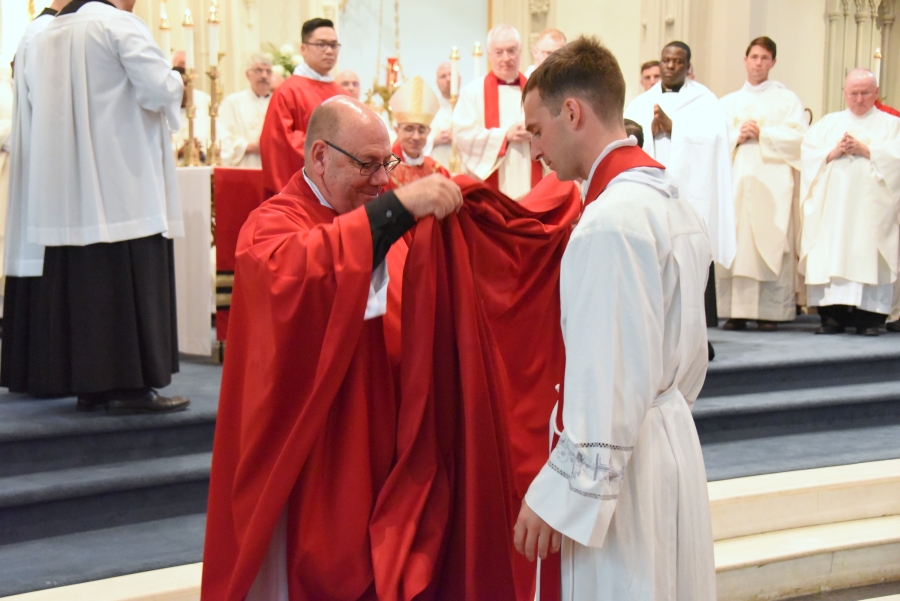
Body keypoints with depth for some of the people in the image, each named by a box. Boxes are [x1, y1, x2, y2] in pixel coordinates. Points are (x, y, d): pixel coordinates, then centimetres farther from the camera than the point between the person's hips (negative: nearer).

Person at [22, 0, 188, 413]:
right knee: (130, 284, -4)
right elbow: (160, 89, -16)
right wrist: (175, 79, 4)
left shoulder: (44, 38, 13)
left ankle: (89, 385, 11)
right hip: (124, 185, -7)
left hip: (65, 190, 7)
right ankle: (131, 385, -5)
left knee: (81, 283, 8)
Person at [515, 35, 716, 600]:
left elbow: (610, 381, -23)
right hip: (672, 440, 9)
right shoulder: (674, 202, 9)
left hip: (624, 461, -9)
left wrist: (560, 496, -18)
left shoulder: (612, 223, -20)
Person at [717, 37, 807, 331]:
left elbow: (799, 136, -3)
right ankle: (736, 311, -2)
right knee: (734, 244, -4)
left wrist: (761, 133, -7)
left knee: (770, 244, -8)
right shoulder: (728, 103, 19)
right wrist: (738, 136, -8)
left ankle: (770, 311, -6)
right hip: (735, 181, 3)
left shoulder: (786, 100, 10)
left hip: (772, 182, -3)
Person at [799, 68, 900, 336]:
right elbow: (807, 153, 7)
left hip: (871, 206, -2)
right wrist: (833, 153, -9)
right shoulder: (827, 123, 19)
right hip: (831, 206, 2)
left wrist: (865, 150, -10)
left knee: (868, 257, -9)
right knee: (830, 257, -7)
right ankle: (833, 315, -5)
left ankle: (869, 317, -8)